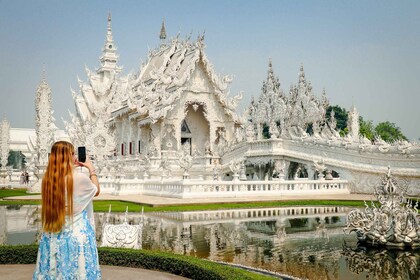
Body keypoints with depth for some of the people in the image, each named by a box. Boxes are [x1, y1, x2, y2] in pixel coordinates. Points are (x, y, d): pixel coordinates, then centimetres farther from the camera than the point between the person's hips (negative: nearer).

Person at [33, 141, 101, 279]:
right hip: (76, 234, -5)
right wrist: (91, 169, 12)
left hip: (52, 236, 5)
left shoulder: (47, 179, -3)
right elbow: (96, 191, 4)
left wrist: (73, 168, 17)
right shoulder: (80, 177, -17)